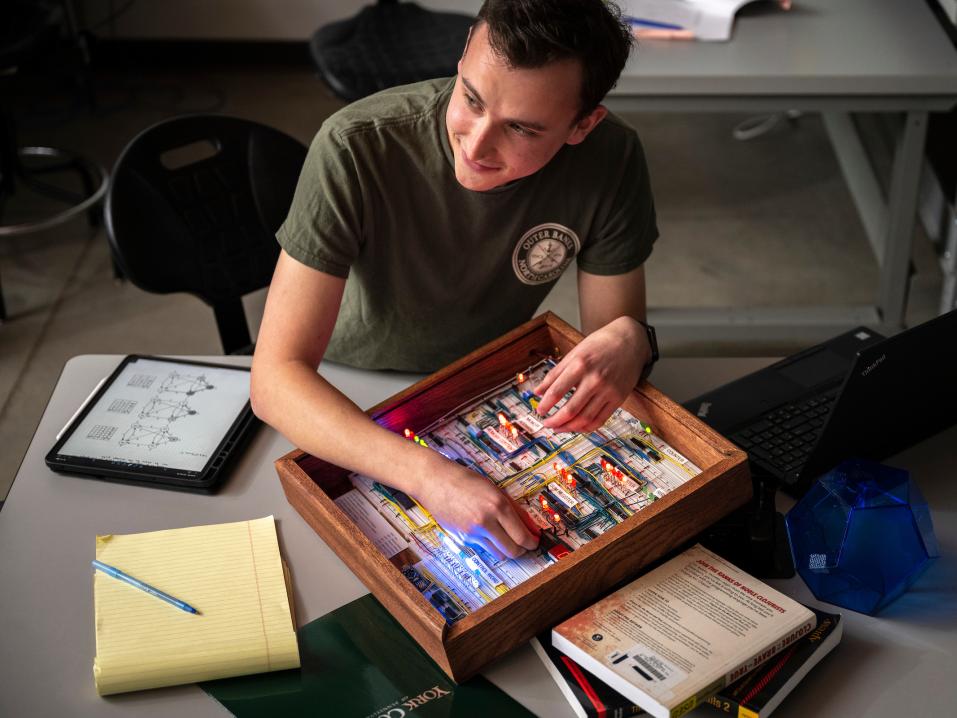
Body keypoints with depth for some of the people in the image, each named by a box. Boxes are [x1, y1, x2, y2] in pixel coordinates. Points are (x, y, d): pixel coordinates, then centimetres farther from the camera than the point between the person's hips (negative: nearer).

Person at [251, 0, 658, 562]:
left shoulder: (611, 159, -22)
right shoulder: (357, 149, -32)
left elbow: (617, 326, -10)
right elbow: (276, 375, -35)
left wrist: (626, 339, -36)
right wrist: (430, 475, -50)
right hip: (346, 403, -2)